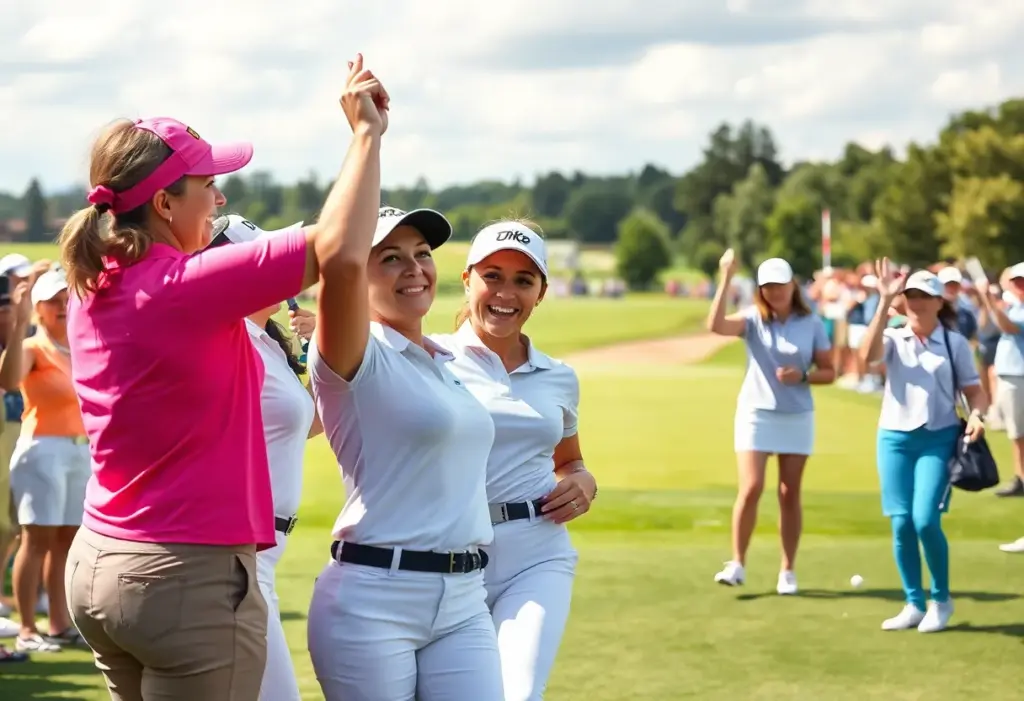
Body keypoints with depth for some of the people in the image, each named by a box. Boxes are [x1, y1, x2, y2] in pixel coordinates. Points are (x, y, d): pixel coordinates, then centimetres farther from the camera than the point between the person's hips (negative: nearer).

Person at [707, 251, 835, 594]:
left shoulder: (812, 324, -1)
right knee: (751, 489, -11)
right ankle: (737, 564, -2)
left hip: (797, 417, 1)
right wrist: (726, 280, -29)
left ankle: (787, 571, 14)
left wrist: (802, 376, -17)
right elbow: (716, 325, -24)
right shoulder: (753, 320, -4)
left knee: (789, 494, 6)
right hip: (755, 414, -1)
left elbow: (829, 372, 3)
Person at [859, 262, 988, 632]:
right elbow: (868, 355, -19)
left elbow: (974, 390, 5)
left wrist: (976, 415, -17)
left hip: (938, 439, -2)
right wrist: (884, 302, -23)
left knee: (926, 520, -13)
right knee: (901, 523, 0)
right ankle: (914, 604, 12)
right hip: (895, 438, 2)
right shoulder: (894, 338, 3)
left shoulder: (955, 343, 2)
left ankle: (941, 601, 6)